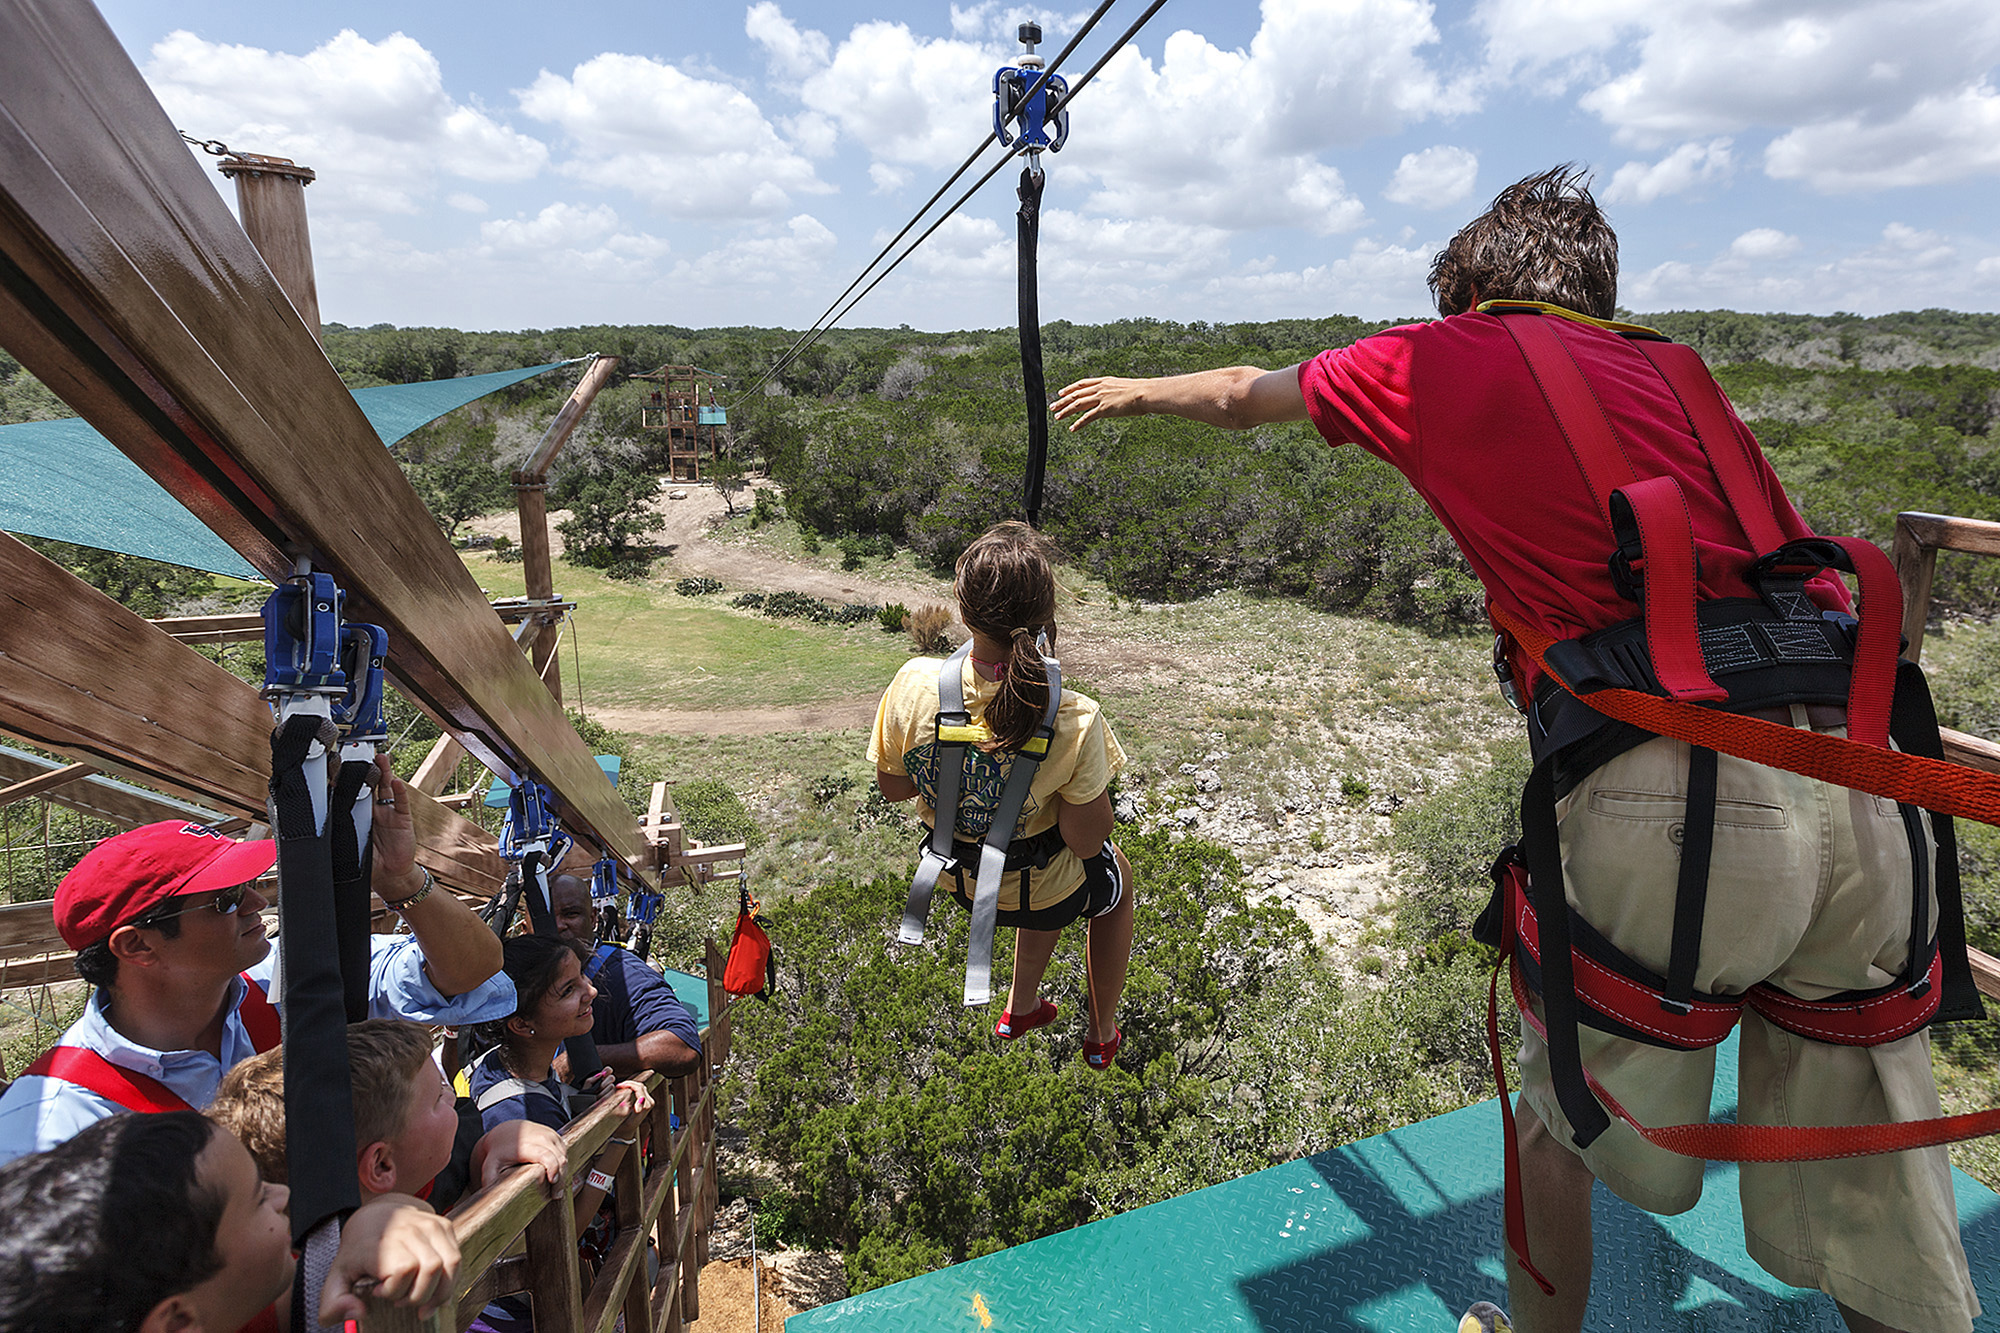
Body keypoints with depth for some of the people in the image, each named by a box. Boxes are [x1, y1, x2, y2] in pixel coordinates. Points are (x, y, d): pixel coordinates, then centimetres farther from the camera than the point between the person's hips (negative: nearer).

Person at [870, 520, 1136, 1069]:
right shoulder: (1073, 721, -34)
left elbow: (893, 787, -9)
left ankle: (1021, 1007, 52)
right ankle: (1102, 1033, 49)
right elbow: (1087, 840, -21)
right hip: (1044, 892, -3)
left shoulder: (913, 685, -26)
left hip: (959, 882, 3)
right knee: (1115, 875, 34)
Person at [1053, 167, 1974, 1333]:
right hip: (1853, 791, 5)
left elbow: (1243, 396, 28)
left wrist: (1135, 391, 45)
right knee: (1869, 1174, 19)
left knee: (1561, 1109, 21)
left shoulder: (1441, 361, 11)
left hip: (1667, 806, -4)